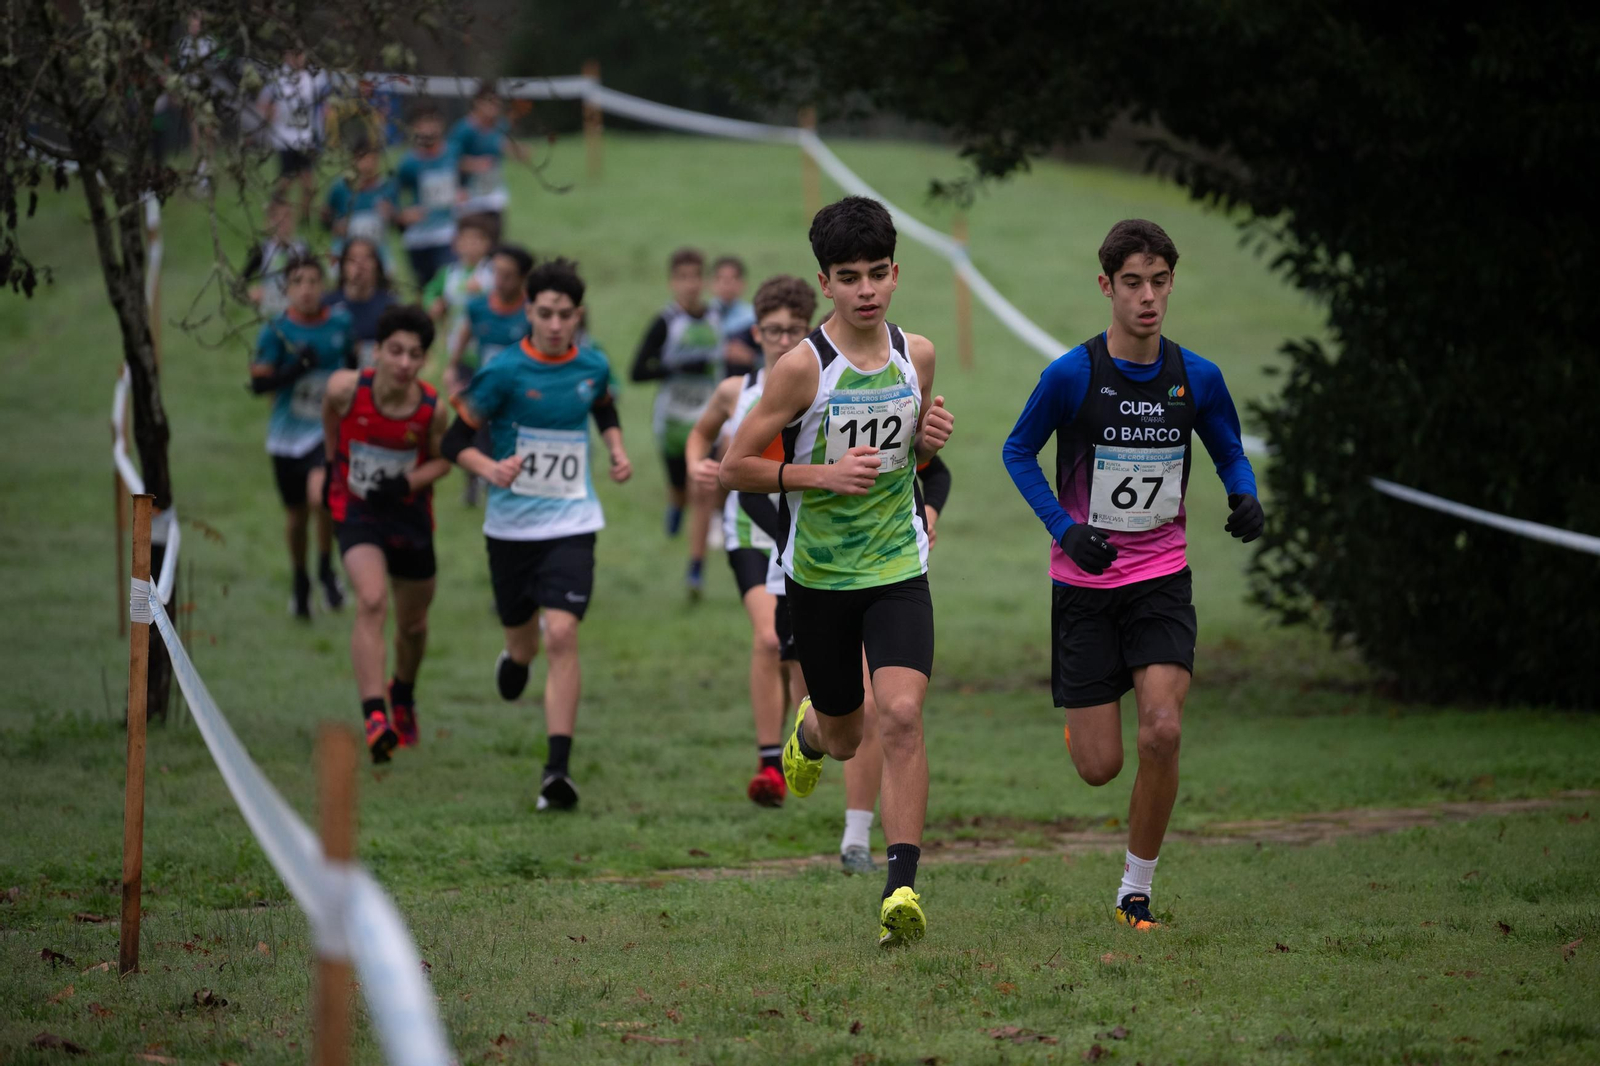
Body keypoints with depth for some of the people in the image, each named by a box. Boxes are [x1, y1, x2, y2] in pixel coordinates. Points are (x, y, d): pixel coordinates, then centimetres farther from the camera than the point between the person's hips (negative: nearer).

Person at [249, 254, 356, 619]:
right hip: (288, 435, 1)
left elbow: (353, 365, 18)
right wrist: (297, 367, -23)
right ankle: (300, 584, 37)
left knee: (321, 496, -27)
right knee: (296, 516, 12)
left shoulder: (341, 325, 0)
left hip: (328, 430, -1)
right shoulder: (276, 331, -6)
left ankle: (326, 570, -4)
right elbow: (258, 383, -11)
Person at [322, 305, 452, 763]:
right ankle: (374, 718, -33)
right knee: (371, 602, -26)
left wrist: (410, 481, -19)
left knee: (413, 624, 15)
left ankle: (403, 697, 47)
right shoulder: (346, 389, -21)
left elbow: (442, 459, 0)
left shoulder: (433, 410, -18)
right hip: (356, 510, -2)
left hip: (409, 514, 2)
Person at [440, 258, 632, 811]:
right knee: (523, 637, 14)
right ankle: (515, 658, 57)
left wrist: (617, 450, 7)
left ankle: (558, 769, -18)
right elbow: (456, 441, -8)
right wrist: (491, 469, -26)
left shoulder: (592, 367, 1)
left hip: (571, 523, 0)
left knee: (561, 635, -17)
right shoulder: (504, 371, -10)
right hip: (512, 522, 0)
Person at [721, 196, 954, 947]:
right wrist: (820, 474, -22)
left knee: (901, 716, -19)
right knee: (843, 736, 14)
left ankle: (902, 886, -20)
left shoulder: (917, 355, 1)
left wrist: (931, 440, -5)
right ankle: (809, 731, 54)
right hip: (819, 576, -1)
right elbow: (734, 466, -8)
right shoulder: (803, 367, -13)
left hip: (899, 572, 1)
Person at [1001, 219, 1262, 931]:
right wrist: (1064, 529, -14)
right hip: (1084, 585, -1)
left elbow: (1230, 453, 12)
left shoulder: (1197, 378, -3)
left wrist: (1245, 498, -10)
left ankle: (1136, 889, 0)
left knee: (1162, 733, -18)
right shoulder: (1072, 375, -12)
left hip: (1161, 579, 1)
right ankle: (1079, 723, 40)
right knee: (1100, 766, -1)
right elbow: (1018, 452, 0)